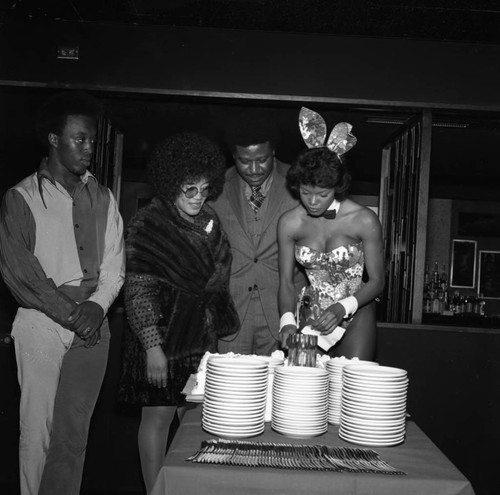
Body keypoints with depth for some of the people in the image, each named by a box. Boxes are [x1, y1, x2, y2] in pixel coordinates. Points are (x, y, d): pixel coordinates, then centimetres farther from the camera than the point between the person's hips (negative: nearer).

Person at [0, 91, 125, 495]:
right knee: (38, 428, -1)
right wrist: (69, 313, -11)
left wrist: (97, 305, -8)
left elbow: (115, 263, 9)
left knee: (76, 431, 9)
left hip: (93, 327, 4)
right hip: (42, 325, -3)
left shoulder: (102, 198, 12)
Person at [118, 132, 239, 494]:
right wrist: (152, 346, -17)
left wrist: (216, 333, 14)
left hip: (203, 338, 5)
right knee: (159, 416, 4)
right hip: (164, 337, -5)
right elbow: (138, 290, -12)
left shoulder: (209, 220, 8)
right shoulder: (149, 224, -10)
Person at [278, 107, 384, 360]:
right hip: (311, 316, 2)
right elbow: (286, 281, -3)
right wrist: (287, 321, -19)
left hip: (355, 314, -2)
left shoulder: (364, 220, -15)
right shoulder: (289, 223, -8)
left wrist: (343, 308, -24)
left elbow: (376, 281, -9)